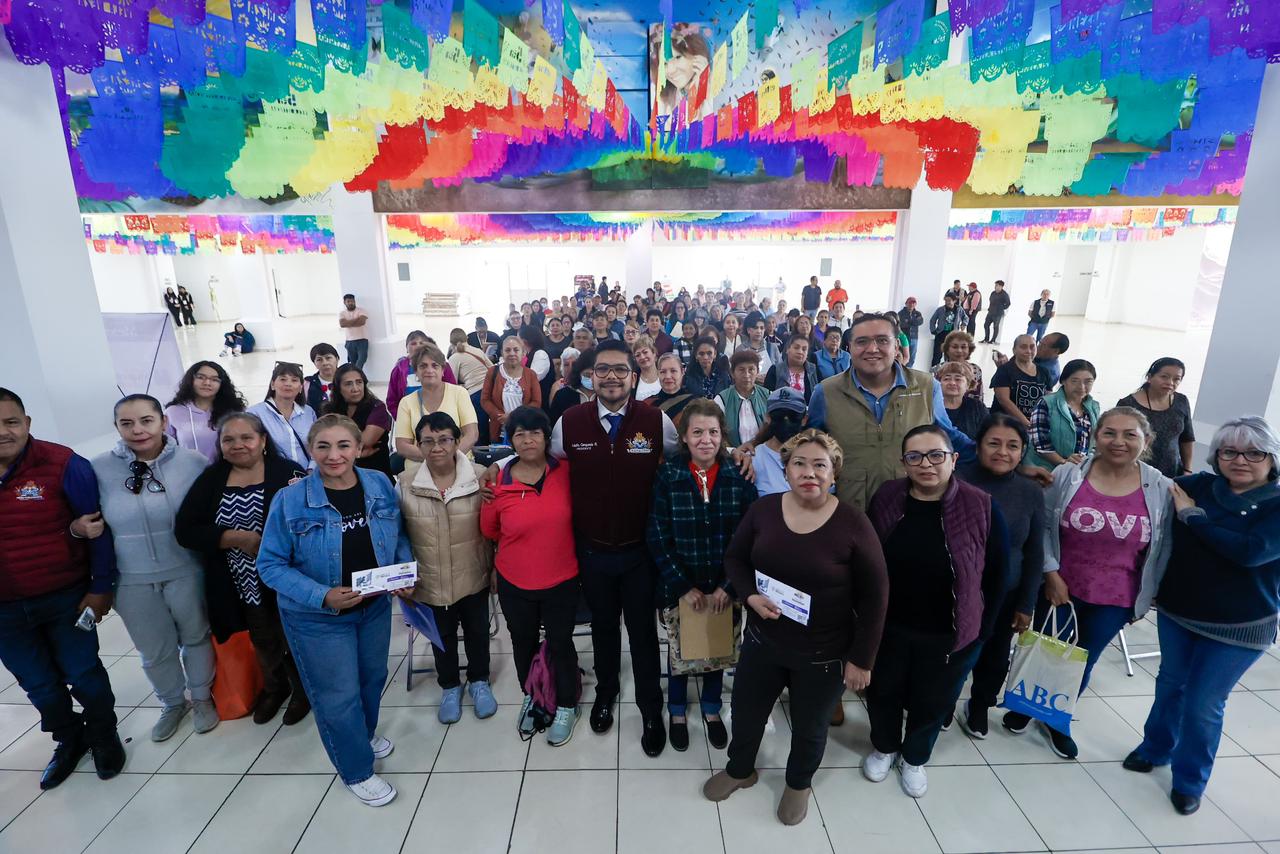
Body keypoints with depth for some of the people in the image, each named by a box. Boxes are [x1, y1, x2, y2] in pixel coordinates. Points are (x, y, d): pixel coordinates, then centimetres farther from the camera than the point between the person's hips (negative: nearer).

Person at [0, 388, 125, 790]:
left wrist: (100, 587, -8)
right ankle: (69, 739, 43)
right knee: (39, 685, 20)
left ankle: (104, 735, 36)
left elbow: (97, 526, -10)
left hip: (66, 596, -3)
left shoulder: (62, 464, -16)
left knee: (83, 673, 12)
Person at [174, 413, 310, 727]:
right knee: (262, 641, 25)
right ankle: (274, 688, 51)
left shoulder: (288, 472, -13)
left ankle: (302, 689, 41)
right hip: (243, 583, 4)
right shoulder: (211, 479, 0)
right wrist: (237, 538, -18)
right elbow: (185, 530, -6)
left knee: (293, 639, 14)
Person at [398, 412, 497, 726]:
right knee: (442, 638, 22)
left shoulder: (481, 477, -14)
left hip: (474, 579, -1)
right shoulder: (405, 485, -10)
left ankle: (479, 681, 48)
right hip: (430, 583, 1)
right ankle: (450, 687, 48)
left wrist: (497, 569, -6)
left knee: (477, 633, 20)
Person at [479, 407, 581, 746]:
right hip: (515, 583, 1)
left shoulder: (565, 472, -14)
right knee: (523, 643, 22)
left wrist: (555, 541, 4)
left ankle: (566, 707, 39)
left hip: (561, 581, -1)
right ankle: (530, 697, 49)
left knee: (560, 644, 14)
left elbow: (577, 512, 5)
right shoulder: (498, 484, -14)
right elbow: (489, 530, 3)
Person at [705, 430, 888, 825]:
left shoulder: (853, 524, -19)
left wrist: (862, 659, -8)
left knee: (809, 728, 22)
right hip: (762, 641, 3)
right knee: (745, 714, 22)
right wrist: (750, 596, -17)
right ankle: (739, 770, 53)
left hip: (825, 654, -2)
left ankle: (798, 784, 54)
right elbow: (734, 558, 2)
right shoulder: (763, 510, -10)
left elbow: (874, 596, -11)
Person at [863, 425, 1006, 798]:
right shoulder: (886, 499, -12)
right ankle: (884, 747, 50)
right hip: (888, 626, 1)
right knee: (883, 692, 21)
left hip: (950, 634, -1)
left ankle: (914, 758, 48)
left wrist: (981, 630, -2)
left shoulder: (981, 509, -17)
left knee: (932, 702, 19)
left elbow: (995, 576, -6)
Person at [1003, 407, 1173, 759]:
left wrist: (1144, 599, 3)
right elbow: (1043, 526, -6)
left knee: (1083, 662, 18)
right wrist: (1051, 573, -11)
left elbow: (1162, 550, 0)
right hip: (1059, 588, -1)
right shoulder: (1067, 475, -13)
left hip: (1115, 600, 1)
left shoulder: (1162, 490, -9)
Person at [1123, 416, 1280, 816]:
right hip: (1176, 611, 3)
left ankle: (1189, 781, 30)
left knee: (1203, 704, 7)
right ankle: (1156, 747, 43)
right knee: (1170, 684, 19)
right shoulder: (1198, 485, -6)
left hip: (1238, 627, -2)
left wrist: (1191, 514, -20)